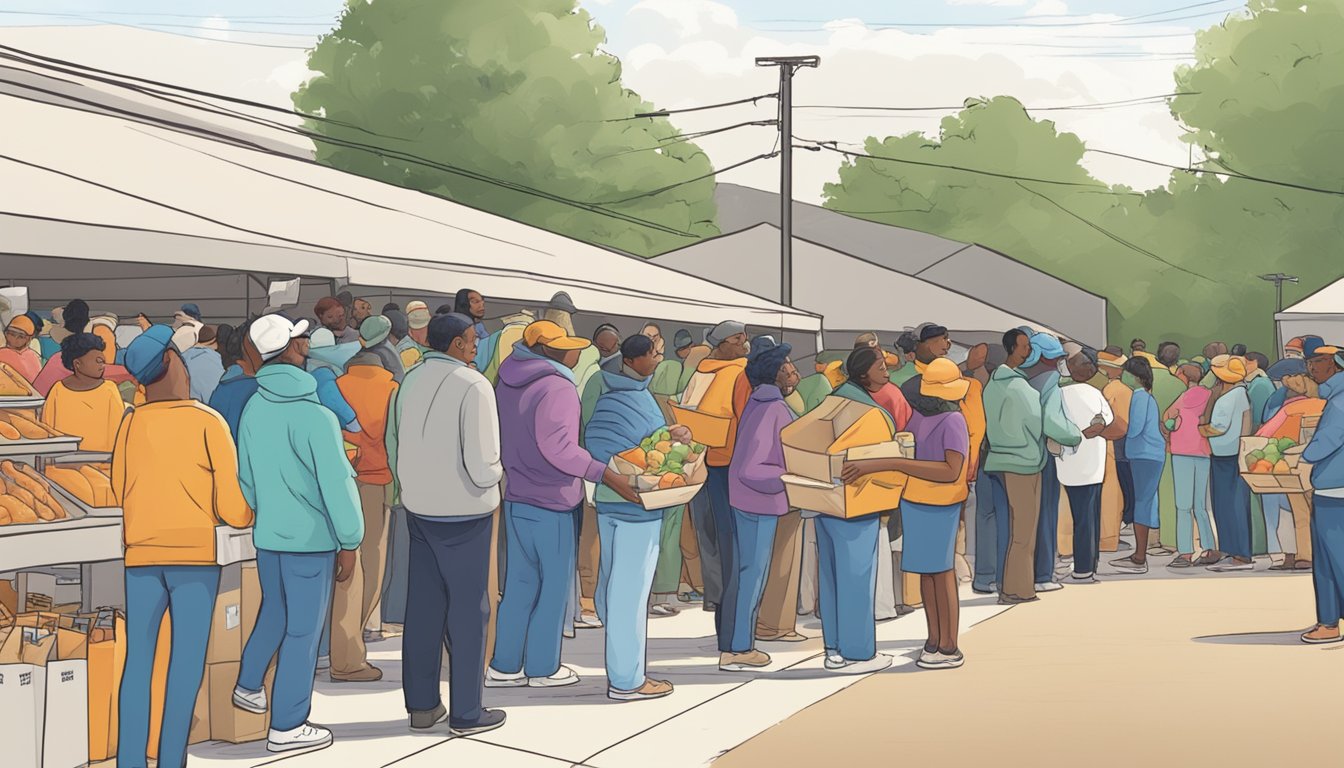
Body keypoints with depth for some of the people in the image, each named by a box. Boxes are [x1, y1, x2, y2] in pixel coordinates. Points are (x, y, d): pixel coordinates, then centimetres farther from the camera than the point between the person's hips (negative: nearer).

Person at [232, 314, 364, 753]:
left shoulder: (253, 408, 2)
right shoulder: (314, 416, -19)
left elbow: (245, 474, 12)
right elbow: (336, 483, -17)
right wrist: (349, 541, -9)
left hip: (266, 534, 7)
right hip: (309, 538, -7)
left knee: (274, 612, 27)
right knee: (303, 630, 4)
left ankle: (248, 685, 39)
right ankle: (287, 727, 11)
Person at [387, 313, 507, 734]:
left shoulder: (409, 382, 3)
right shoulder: (472, 385, -17)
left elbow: (392, 444, 10)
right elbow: (483, 466, -21)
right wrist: (495, 474, 1)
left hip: (419, 510, 6)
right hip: (465, 512, -6)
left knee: (423, 605, 13)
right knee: (468, 609, 4)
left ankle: (421, 704, 23)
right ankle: (466, 712, 11)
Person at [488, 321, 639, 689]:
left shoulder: (509, 382, 8)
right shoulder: (557, 388, -20)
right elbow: (558, 447, -30)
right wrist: (607, 475, -33)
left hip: (516, 496, 8)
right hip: (552, 504, -8)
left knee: (519, 583, 15)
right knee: (555, 586, 6)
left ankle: (504, 666, 19)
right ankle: (542, 668, 15)